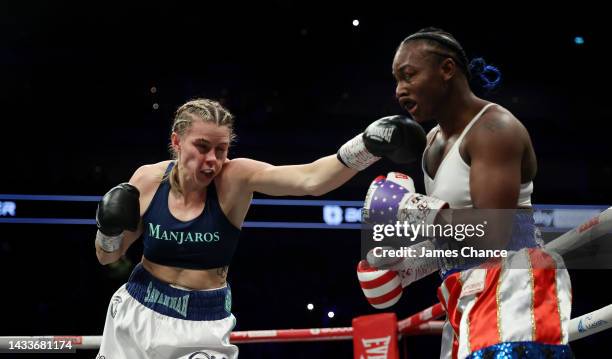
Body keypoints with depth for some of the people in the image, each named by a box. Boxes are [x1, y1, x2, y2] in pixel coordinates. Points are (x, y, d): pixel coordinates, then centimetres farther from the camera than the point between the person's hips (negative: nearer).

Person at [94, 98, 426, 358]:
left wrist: (368, 144, -48)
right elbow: (107, 257, 5)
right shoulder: (148, 179, -8)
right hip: (137, 313, 3)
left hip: (205, 325, -2)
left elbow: (311, 179, -34)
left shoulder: (236, 178, -16)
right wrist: (109, 230, -16)